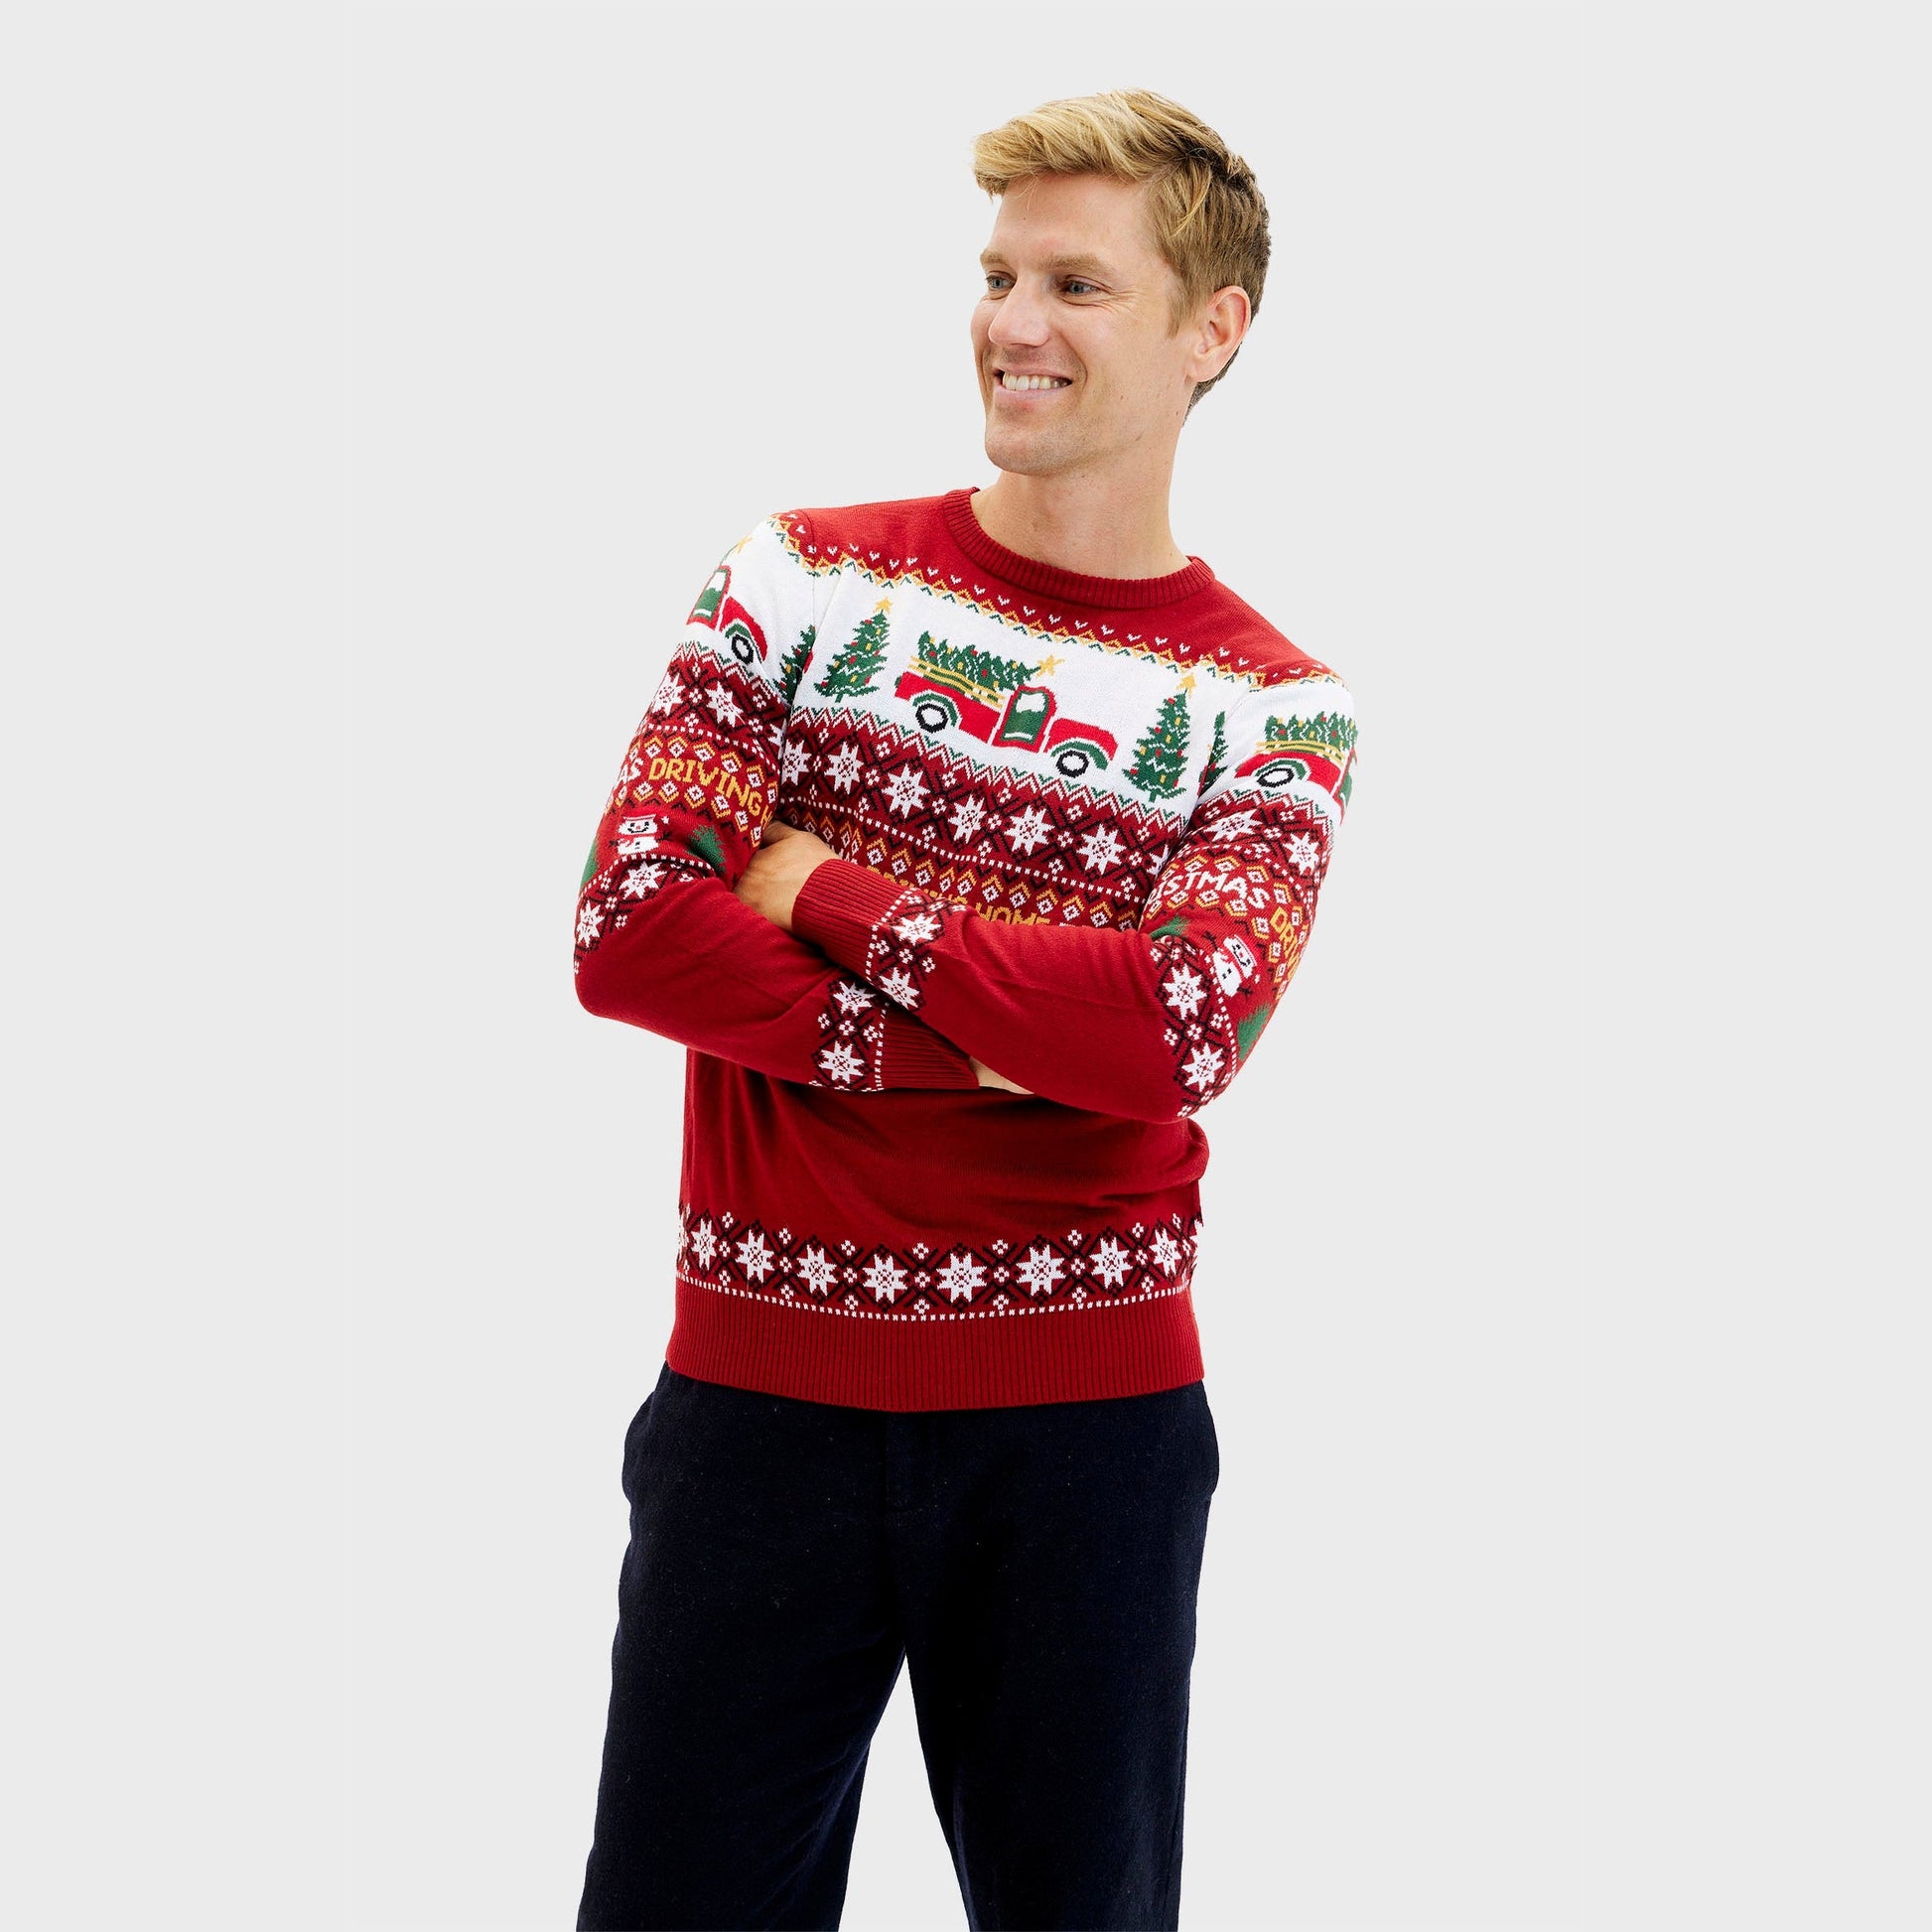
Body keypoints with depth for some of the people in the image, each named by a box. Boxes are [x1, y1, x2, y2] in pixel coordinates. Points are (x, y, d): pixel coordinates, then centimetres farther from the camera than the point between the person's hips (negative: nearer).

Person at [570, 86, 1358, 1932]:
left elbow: (1183, 1024, -17)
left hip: (1088, 1416, 0)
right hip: (756, 1384, 1)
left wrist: (824, 895, -11)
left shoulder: (1272, 708, 1)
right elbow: (628, 930, -8)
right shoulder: (801, 578, 4)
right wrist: (1000, 1042, -14)